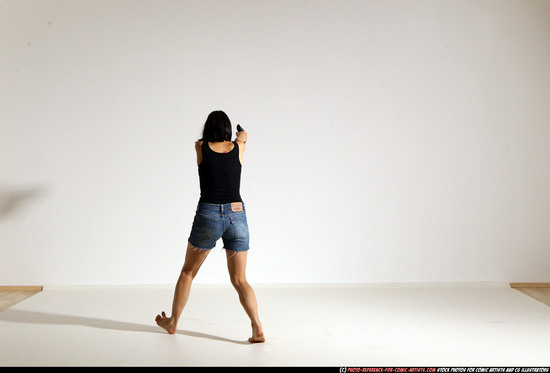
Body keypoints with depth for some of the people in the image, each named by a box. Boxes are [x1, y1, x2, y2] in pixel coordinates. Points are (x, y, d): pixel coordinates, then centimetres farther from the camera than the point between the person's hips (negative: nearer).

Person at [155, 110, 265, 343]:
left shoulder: (200, 147, 5)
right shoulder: (238, 148, 8)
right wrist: (241, 136, 56)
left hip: (208, 215, -1)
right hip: (237, 215, 1)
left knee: (188, 272, 19)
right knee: (239, 280, 7)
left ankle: (173, 322, 32)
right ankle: (257, 328, -10)